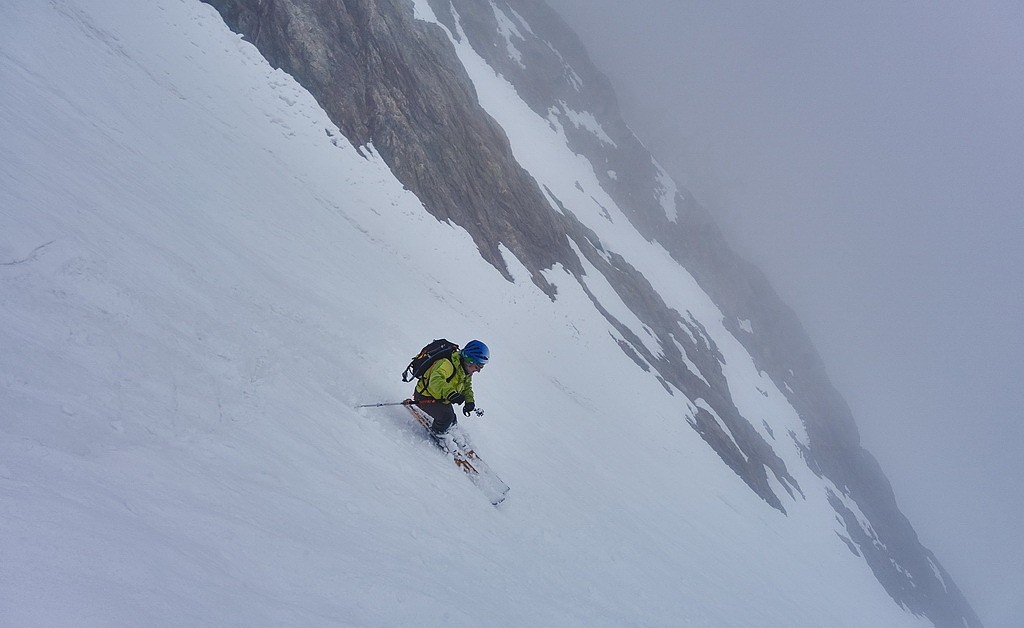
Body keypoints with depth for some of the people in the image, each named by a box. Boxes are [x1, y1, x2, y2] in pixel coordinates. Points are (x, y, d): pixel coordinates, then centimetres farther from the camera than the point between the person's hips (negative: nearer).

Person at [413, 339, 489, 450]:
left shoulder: (466, 372, -3)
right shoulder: (447, 364, -34)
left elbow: (467, 387, 13)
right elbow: (436, 380, -51)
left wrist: (470, 401, -7)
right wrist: (450, 393, -68)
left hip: (442, 399, 8)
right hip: (425, 397, -8)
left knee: (452, 422, 5)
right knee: (446, 416, -23)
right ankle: (437, 433, 8)